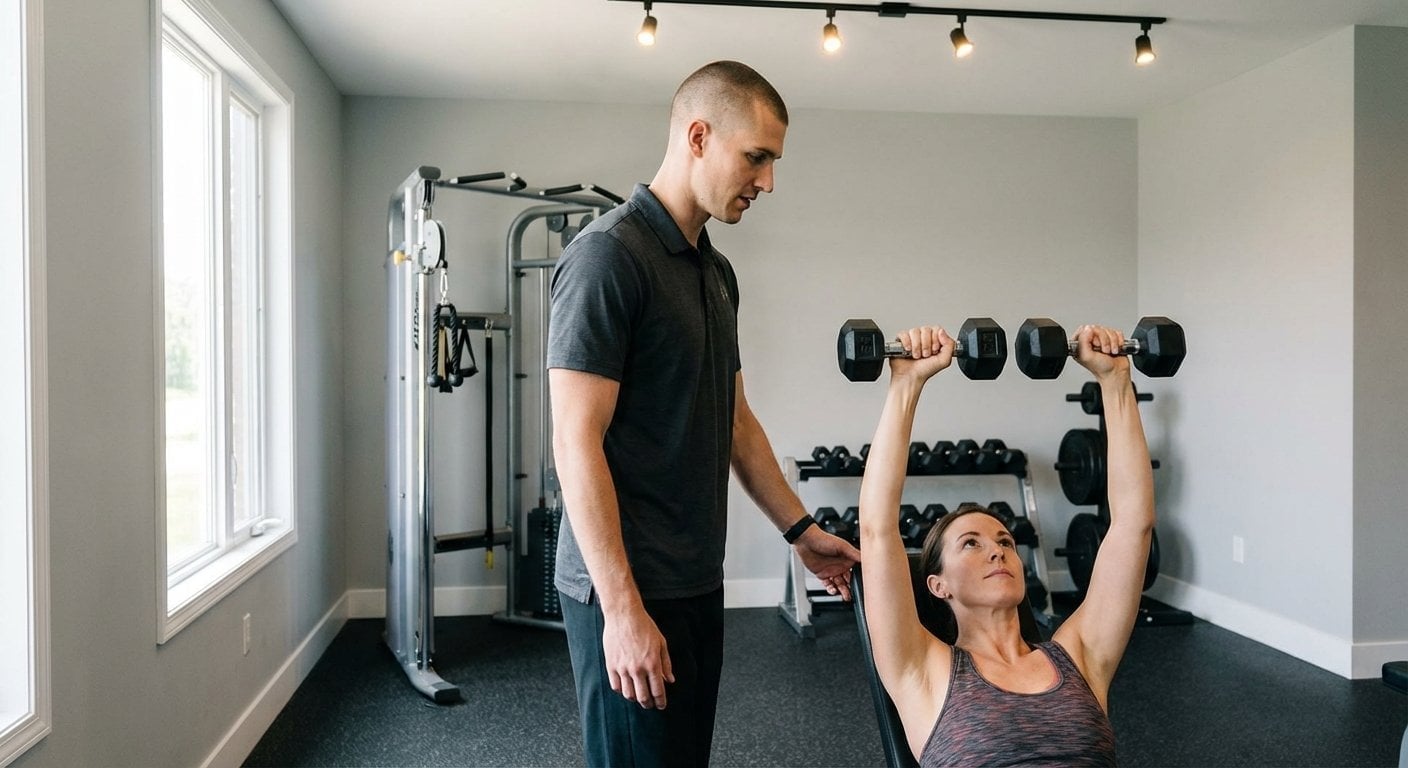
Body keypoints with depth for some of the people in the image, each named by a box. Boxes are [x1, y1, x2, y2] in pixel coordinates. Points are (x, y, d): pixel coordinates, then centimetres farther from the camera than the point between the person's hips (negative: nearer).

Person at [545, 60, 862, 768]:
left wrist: (800, 531, 16)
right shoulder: (609, 255, -15)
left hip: (697, 580, 8)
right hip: (629, 590, -8)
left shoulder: (716, 272, 12)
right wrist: (623, 609, -21)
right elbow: (577, 443, -19)